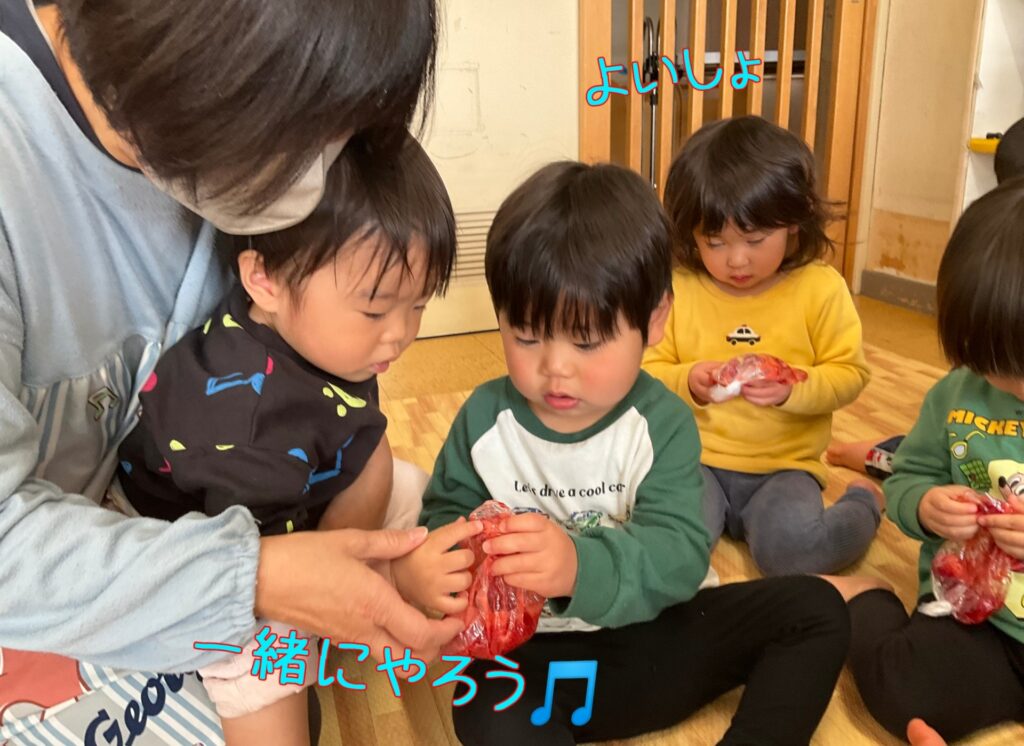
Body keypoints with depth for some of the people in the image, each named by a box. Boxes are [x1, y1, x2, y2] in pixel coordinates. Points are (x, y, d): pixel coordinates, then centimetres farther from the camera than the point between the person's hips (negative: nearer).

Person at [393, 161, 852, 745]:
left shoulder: (663, 424, -10)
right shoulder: (486, 417, -5)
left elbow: (679, 553, -22)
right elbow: (445, 513, -1)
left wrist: (581, 566, -43)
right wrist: (434, 560, -27)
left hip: (650, 633, 2)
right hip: (531, 650, -1)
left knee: (817, 609, -8)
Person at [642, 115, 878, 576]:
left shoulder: (821, 288, -4)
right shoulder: (677, 288, -4)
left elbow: (849, 373, -2)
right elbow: (648, 372, 1)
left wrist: (794, 388, -22)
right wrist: (687, 383, -20)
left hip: (783, 466, 1)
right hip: (697, 460, 0)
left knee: (791, 550, -25)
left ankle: (862, 505, 10)